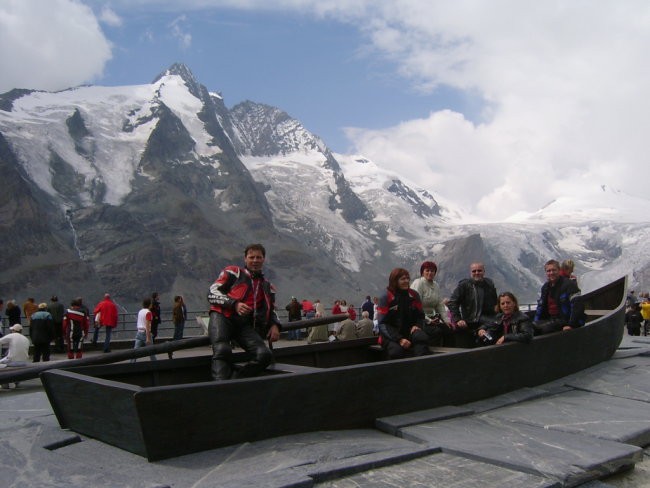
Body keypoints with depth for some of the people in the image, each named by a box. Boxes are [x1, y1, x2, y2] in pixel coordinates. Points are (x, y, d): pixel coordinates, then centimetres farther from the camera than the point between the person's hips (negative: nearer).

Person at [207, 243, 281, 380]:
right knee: (222, 350, -33)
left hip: (245, 324, 4)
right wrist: (235, 304, -12)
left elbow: (271, 310, 34)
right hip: (222, 316, -4)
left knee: (265, 355, -22)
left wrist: (274, 325, 10)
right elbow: (212, 293, 4)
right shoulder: (232, 272, 14)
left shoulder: (267, 286, 27)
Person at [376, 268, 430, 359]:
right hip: (391, 335, -3)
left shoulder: (414, 295, 6)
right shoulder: (386, 297, -5)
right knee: (397, 350, -37)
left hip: (410, 331, 3)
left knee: (422, 337, -31)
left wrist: (417, 326, -10)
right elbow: (383, 324, -10)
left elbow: (420, 316, 15)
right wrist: (399, 339, -22)